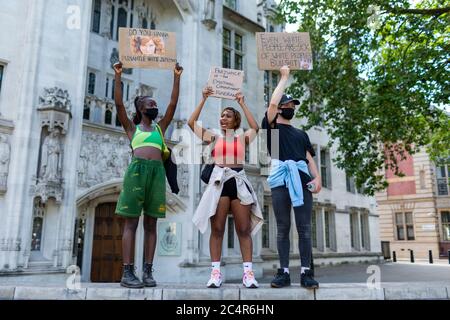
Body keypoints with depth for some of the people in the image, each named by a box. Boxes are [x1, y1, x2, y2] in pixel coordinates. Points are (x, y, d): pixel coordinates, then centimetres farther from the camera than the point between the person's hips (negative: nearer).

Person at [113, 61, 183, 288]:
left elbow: (173, 104, 20)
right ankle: (127, 272, -5)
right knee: (131, 222, -5)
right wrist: (118, 76, 4)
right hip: (137, 169, -3)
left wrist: (177, 77, 18)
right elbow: (119, 104, 7)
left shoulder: (160, 127, 24)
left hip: (157, 172, 3)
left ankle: (148, 271, 3)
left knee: (151, 223, 1)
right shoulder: (132, 128, 17)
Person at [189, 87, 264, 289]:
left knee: (244, 230, 0)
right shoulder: (214, 138, 11)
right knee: (217, 229, -1)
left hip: (239, 182, 1)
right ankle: (216, 272, 2)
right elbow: (191, 123, 4)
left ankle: (248, 272, 2)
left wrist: (242, 104, 0)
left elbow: (255, 127, -5)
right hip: (219, 181, 0)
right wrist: (204, 100, 3)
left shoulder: (242, 138, 13)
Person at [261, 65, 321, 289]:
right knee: (283, 228, -1)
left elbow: (310, 159, 18)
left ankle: (306, 272, 0)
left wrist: (317, 178, 0)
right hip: (280, 180, -3)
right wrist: (284, 77, 9)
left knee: (304, 228, -2)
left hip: (302, 180, 3)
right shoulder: (271, 126, 15)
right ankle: (284, 272, 3)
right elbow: (272, 103, -2)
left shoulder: (301, 134, 28)